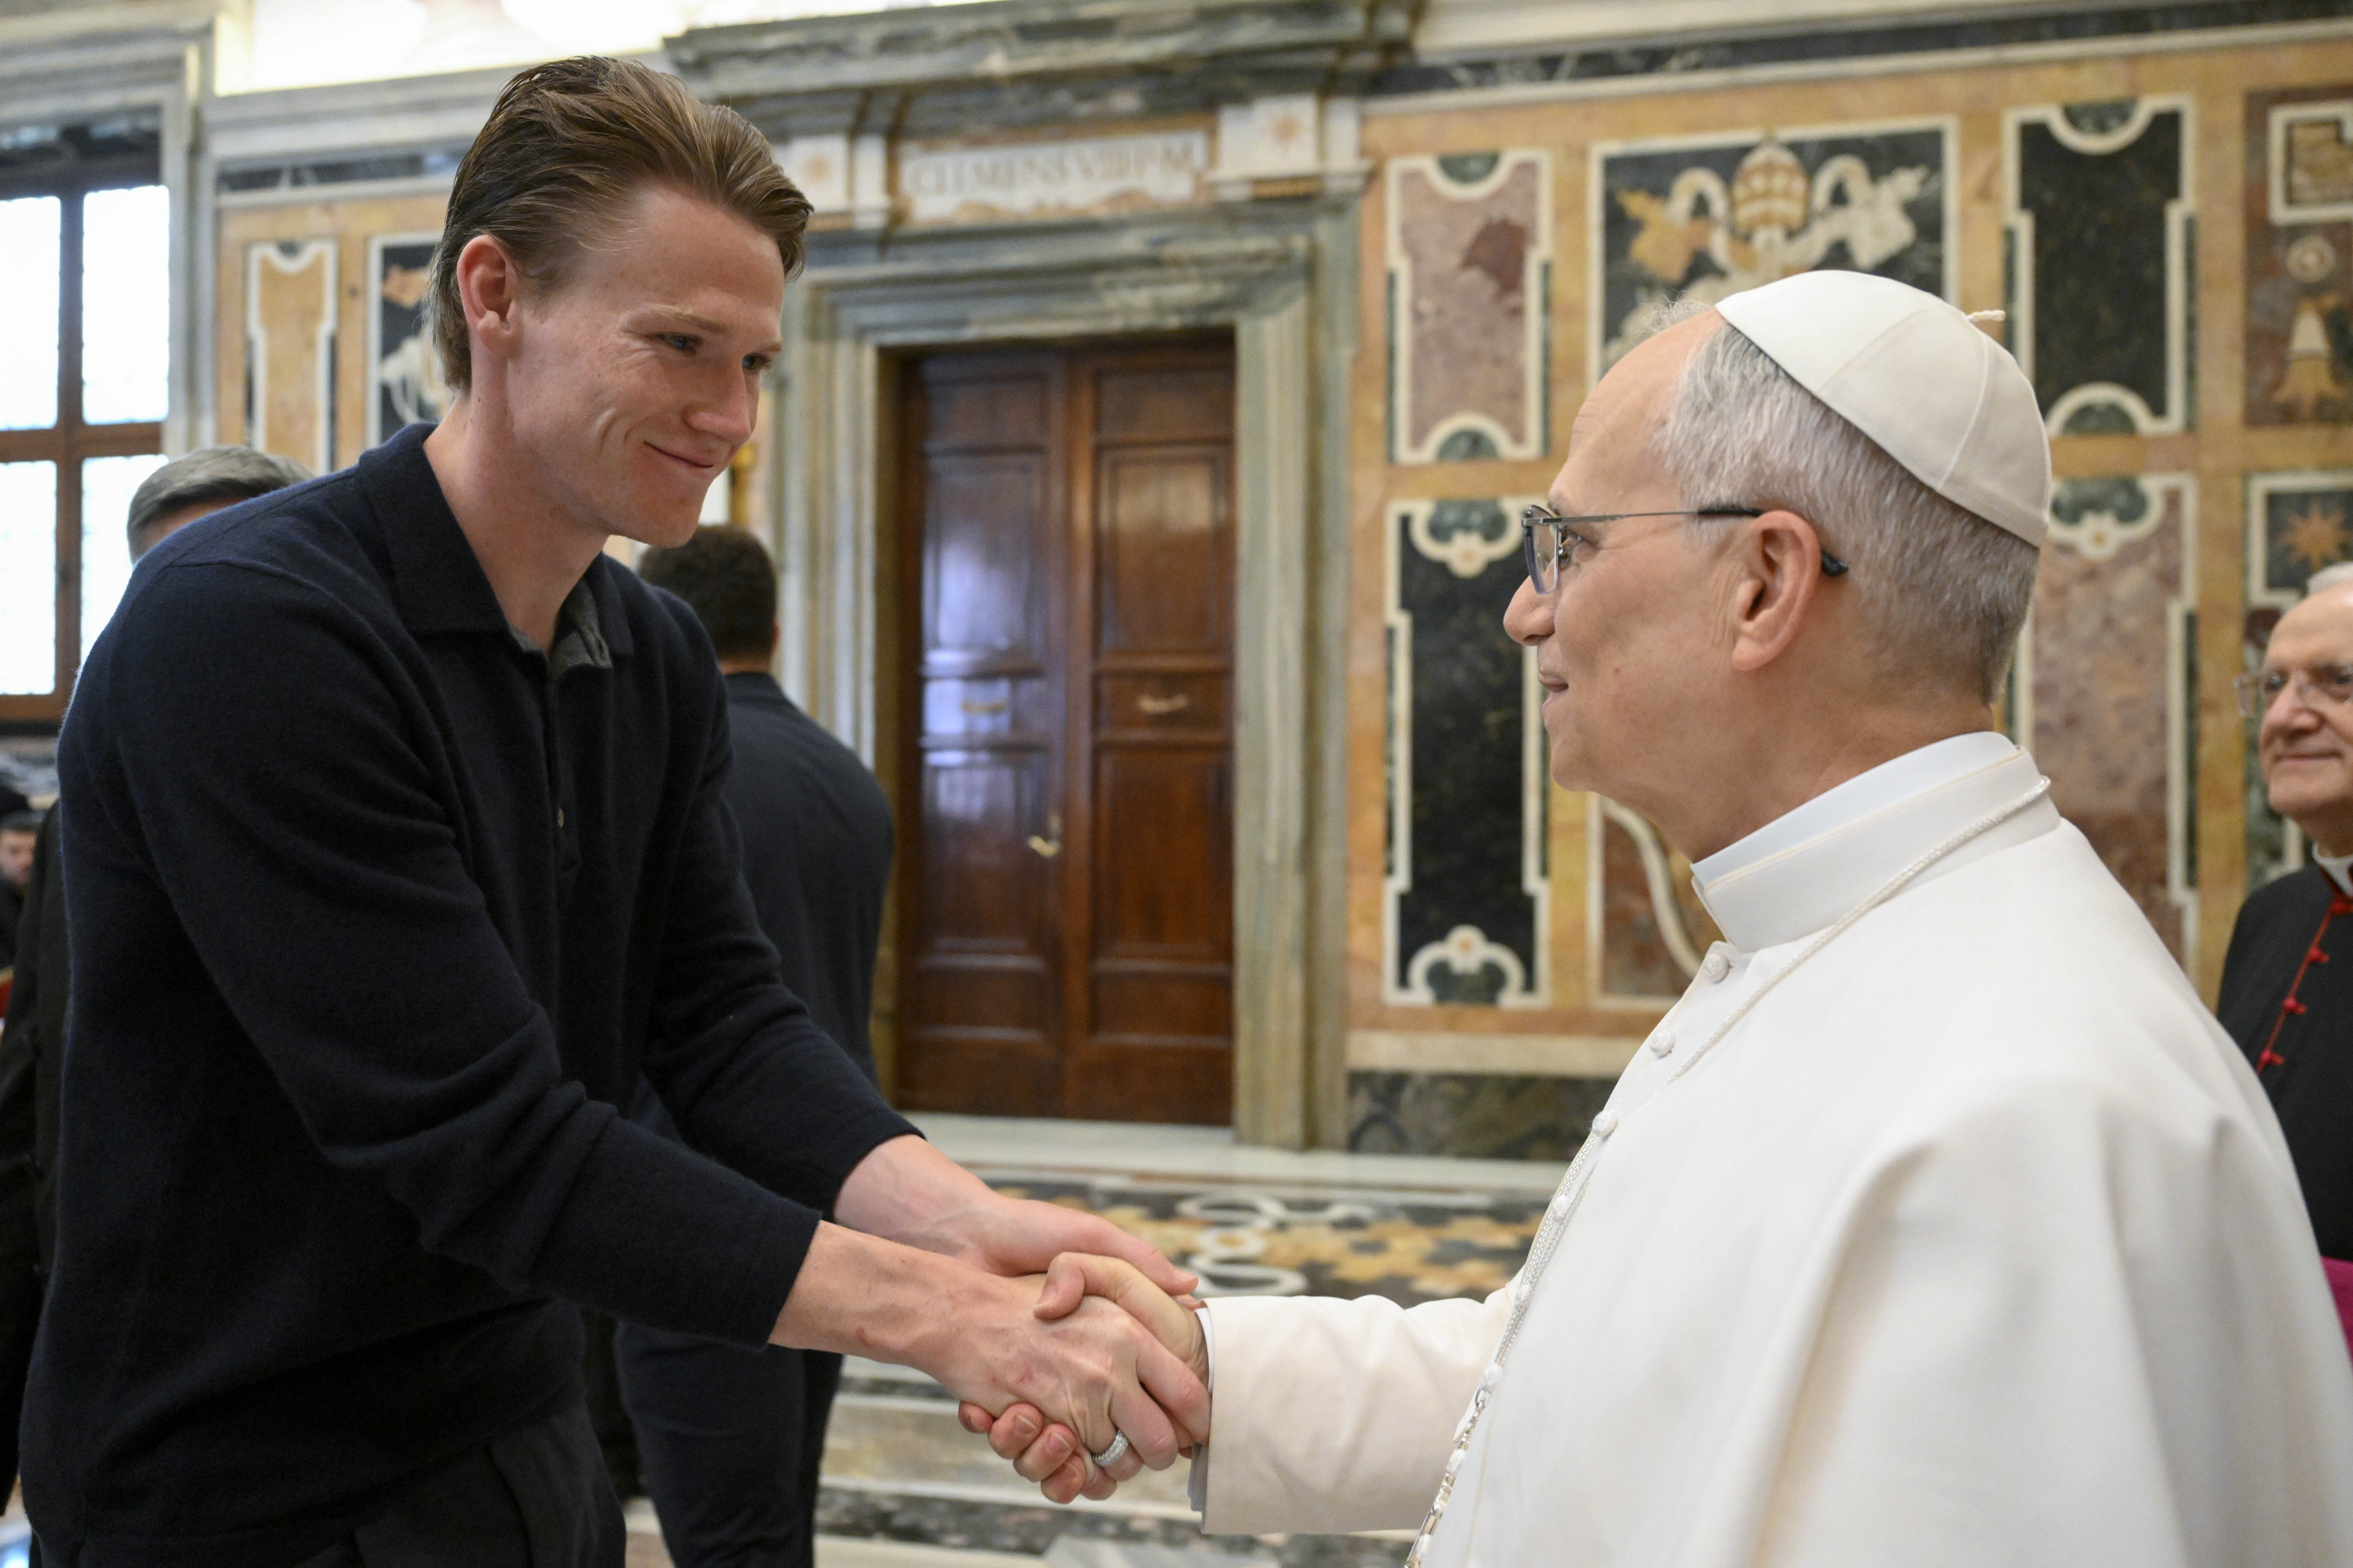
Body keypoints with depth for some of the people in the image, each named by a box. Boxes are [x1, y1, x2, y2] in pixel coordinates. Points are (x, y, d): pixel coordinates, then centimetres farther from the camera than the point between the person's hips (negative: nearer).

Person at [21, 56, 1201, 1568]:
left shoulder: (662, 662, 3)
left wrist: (963, 1217, -22)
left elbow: (727, 1019, -3)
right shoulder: (240, 630, -22)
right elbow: (486, 1143, -26)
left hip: (528, 1438, 7)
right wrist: (940, 1316, -28)